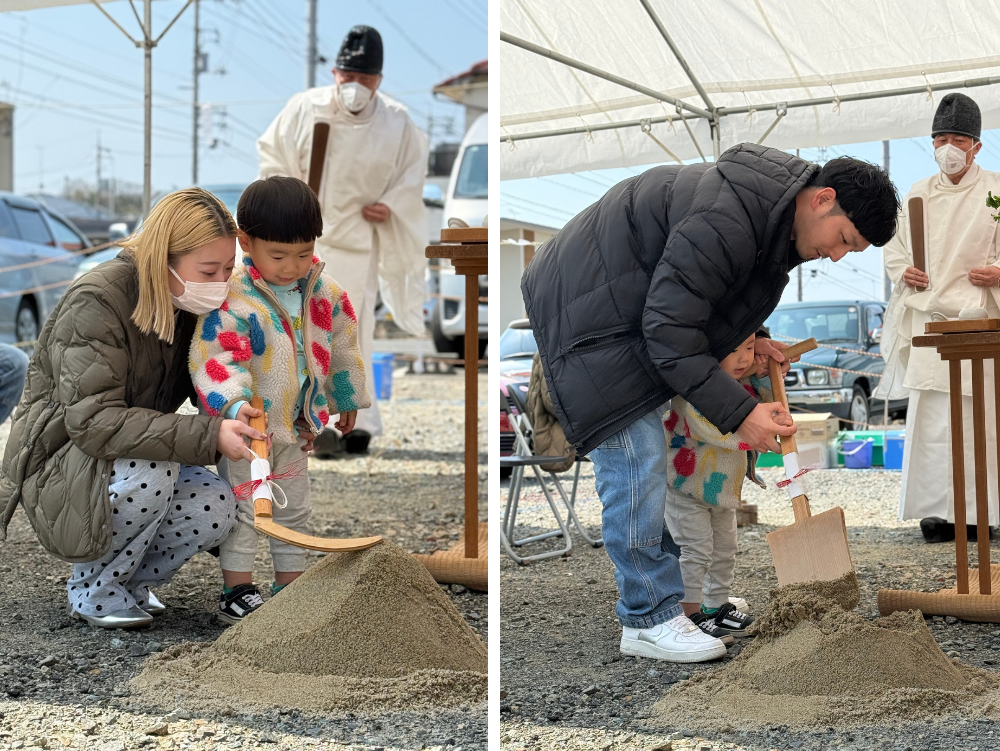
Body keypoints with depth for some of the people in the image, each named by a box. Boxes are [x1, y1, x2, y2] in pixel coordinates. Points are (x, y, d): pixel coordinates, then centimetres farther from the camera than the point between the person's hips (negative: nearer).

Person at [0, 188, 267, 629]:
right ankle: (91, 590, -10)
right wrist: (207, 436, -38)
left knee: (216, 508, -21)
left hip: (145, 458, 6)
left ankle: (132, 580, 8)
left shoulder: (190, 304, -2)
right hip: (58, 468, -6)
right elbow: (93, 420, -33)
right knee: (149, 469, -36)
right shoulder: (95, 304, -25)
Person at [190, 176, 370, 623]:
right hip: (245, 429, -6)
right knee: (243, 508, 2)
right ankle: (236, 591, 12)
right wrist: (234, 405, -44)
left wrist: (347, 400, 19)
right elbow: (217, 362, -27)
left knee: (294, 510, 17)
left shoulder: (324, 293, -4)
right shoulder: (232, 300, -23)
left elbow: (341, 346, 10)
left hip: (297, 426, 6)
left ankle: (291, 586, 30)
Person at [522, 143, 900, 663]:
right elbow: (669, 330, -30)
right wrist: (738, 412, -27)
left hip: (631, 303, 10)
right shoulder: (727, 220, -31)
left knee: (652, 450, 15)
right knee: (634, 459, -11)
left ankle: (662, 571, 27)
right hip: (586, 313, -10)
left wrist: (746, 340, 1)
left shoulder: (770, 208, 1)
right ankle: (649, 618, -4)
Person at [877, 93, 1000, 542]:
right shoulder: (918, 194, 16)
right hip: (927, 314, 3)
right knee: (929, 414, -2)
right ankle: (939, 509, 4)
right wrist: (903, 273, 3)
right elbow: (894, 246, 22)